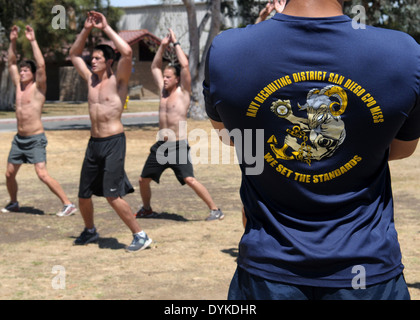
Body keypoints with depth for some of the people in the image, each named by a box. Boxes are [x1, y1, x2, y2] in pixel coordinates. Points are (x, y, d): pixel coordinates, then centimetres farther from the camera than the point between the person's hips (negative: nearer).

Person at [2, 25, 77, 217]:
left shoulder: (38, 87, -7)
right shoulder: (19, 86, 10)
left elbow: (41, 65, -21)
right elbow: (11, 62, 17)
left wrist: (33, 41, -19)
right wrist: (12, 42, 7)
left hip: (35, 139, -7)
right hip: (19, 138, 7)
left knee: (42, 174, -17)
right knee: (9, 174, 12)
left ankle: (68, 205, -14)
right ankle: (13, 203, 34)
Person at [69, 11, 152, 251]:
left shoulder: (118, 80, -6)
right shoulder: (91, 79, 12)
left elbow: (127, 52, -22)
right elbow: (74, 54, 23)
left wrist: (106, 28, -15)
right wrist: (86, 30, 9)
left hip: (114, 142, -7)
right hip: (94, 142, 7)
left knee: (112, 195, -15)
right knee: (84, 195, 12)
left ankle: (141, 236, -6)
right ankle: (90, 231, 36)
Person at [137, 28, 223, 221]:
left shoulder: (183, 92, -4)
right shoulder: (163, 91, 12)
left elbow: (184, 65, -15)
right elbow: (155, 67, 21)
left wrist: (175, 43, -7)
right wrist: (163, 46, 12)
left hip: (178, 146, -7)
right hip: (161, 146, 7)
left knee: (189, 179, -19)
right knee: (143, 180, 11)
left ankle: (215, 210, -11)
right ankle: (146, 209, 33)